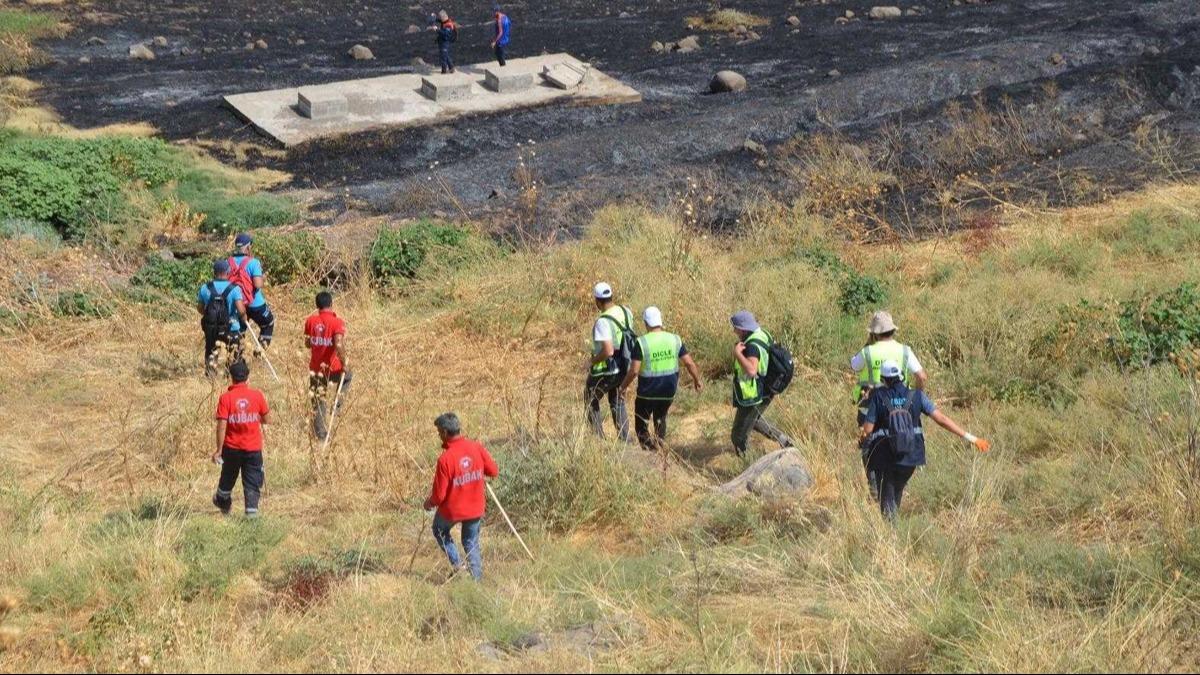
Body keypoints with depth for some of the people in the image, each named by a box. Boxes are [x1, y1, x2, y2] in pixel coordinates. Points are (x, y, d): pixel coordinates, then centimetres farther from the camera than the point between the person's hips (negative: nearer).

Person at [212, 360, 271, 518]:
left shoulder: (225, 398, -11)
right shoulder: (257, 395, -7)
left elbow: (221, 426, -14)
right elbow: (267, 420, 1)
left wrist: (219, 450, -8)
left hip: (232, 447, 0)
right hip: (254, 448, 0)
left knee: (228, 477, 22)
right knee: (252, 481, 5)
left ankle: (223, 502, 44)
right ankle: (252, 510, -6)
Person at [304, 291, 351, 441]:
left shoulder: (310, 321, -2)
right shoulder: (337, 322, -16)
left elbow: (307, 343, 7)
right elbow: (339, 345, -26)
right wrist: (344, 363, -14)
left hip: (315, 368, 3)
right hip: (333, 368, -3)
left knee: (318, 402, 12)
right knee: (347, 376, 31)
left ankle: (320, 433, 13)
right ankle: (338, 403, 17)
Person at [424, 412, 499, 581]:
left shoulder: (445, 459, -25)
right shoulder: (477, 448, -13)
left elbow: (439, 494, -19)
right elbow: (494, 471, -1)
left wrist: (430, 503, 3)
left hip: (451, 509, -4)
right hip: (476, 508, 4)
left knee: (440, 531, 27)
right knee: (471, 542, 22)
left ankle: (457, 563, 16)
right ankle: (477, 578, 21)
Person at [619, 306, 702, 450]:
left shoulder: (641, 342, -15)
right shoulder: (675, 340, -4)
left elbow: (634, 370, -18)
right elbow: (690, 363, -3)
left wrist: (624, 386, -2)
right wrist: (697, 380, 15)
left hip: (647, 392, -4)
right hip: (668, 392, 4)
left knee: (641, 426, 10)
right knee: (660, 419, 27)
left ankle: (650, 450, -9)